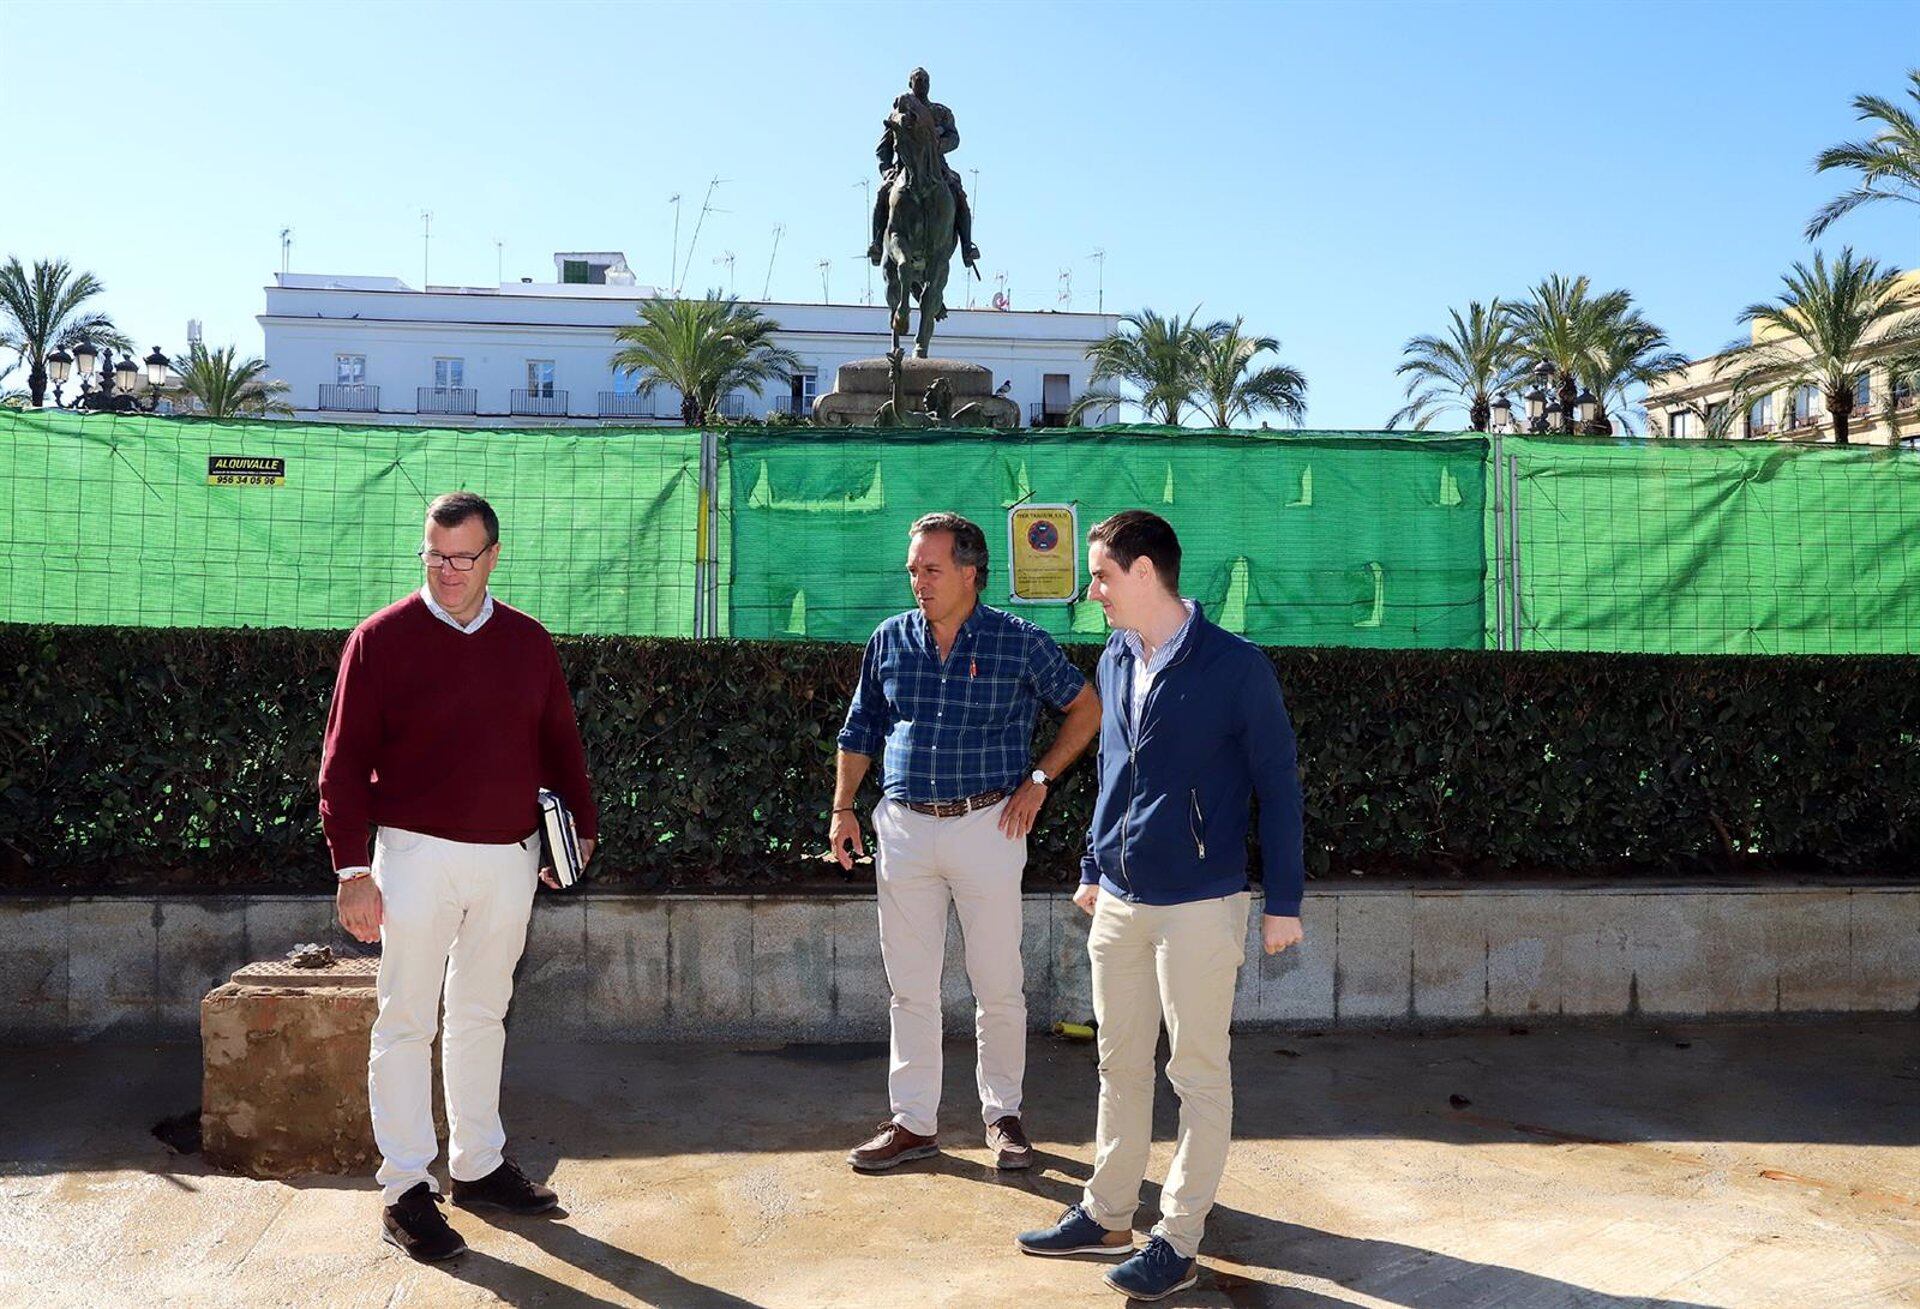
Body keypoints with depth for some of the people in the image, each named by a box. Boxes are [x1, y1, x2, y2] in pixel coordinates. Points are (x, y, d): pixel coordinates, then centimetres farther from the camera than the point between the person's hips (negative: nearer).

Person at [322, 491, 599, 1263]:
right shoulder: (382, 639, -4)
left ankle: (478, 1166, 28)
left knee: (482, 1015, 15)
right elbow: (345, 760, -6)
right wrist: (352, 867, -12)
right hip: (418, 853, -4)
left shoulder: (529, 642, 7)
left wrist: (579, 824, 7)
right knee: (406, 1020, 2)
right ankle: (405, 1191, 13)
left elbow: (559, 743, 14)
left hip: (509, 856, 4)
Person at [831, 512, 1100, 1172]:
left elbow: (1086, 708, 5)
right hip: (904, 827, 3)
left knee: (999, 985, 5)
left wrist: (1038, 779, -2)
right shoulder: (890, 640, 6)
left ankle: (1002, 1114, 24)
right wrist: (842, 809, 8)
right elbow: (859, 731, 15)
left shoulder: (1019, 641, -4)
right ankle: (914, 1122, 21)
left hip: (987, 826, -3)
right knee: (910, 986, 9)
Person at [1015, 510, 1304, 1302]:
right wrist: (1092, 869, 19)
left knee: (1199, 1075, 6)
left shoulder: (1236, 667, -12)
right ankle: (1107, 1215, 30)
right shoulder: (1114, 663, 6)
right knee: (1120, 1064, 16)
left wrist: (1283, 901, -8)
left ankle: (1178, 1242, 18)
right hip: (1119, 902, 6)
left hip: (1200, 906, -6)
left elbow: (1277, 785, -9)